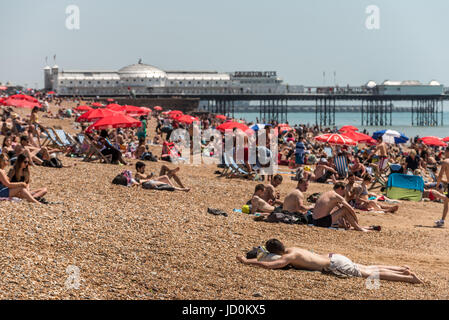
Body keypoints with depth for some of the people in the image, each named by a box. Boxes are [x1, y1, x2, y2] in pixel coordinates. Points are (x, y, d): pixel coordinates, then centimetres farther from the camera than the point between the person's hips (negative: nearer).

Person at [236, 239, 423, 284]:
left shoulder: (290, 257, -17)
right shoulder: (290, 250, 10)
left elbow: (268, 265, -29)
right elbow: (269, 260, 27)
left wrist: (247, 262, -19)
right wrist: (250, 259, 15)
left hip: (335, 265, -8)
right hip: (332, 258, 8)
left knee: (369, 274, -7)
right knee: (369, 269, 15)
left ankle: (408, 278, -7)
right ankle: (402, 270, 19)